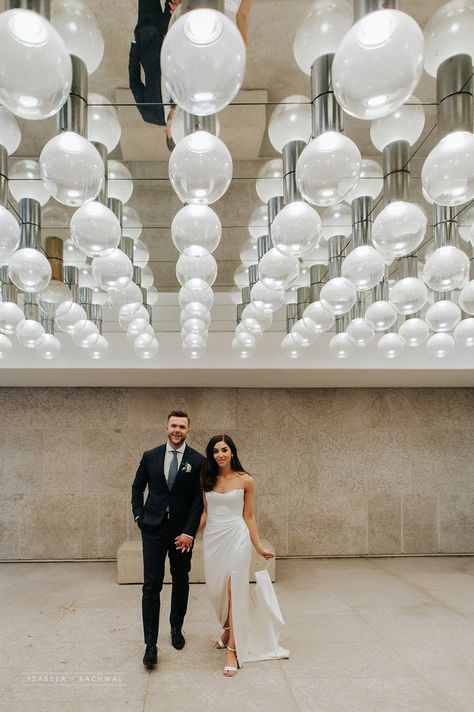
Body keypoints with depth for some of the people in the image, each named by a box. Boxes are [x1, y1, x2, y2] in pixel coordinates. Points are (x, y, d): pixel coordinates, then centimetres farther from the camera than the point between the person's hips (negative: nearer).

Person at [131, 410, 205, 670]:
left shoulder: (197, 460, -6)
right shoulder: (150, 456, 0)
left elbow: (199, 500, -7)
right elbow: (137, 487, 12)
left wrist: (189, 532, -13)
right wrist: (138, 516, 3)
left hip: (182, 531, 0)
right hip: (153, 529, 0)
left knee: (181, 583, 15)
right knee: (151, 586, -3)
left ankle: (176, 628, 36)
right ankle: (150, 644, 5)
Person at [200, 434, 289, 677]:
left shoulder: (245, 480, -3)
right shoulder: (206, 479, 4)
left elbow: (248, 516, 3)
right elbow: (204, 512, 6)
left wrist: (259, 547, 3)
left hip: (236, 537, -3)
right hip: (212, 538, 3)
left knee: (235, 591, -4)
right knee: (216, 590, 13)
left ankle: (233, 649, 6)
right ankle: (228, 629, 41)